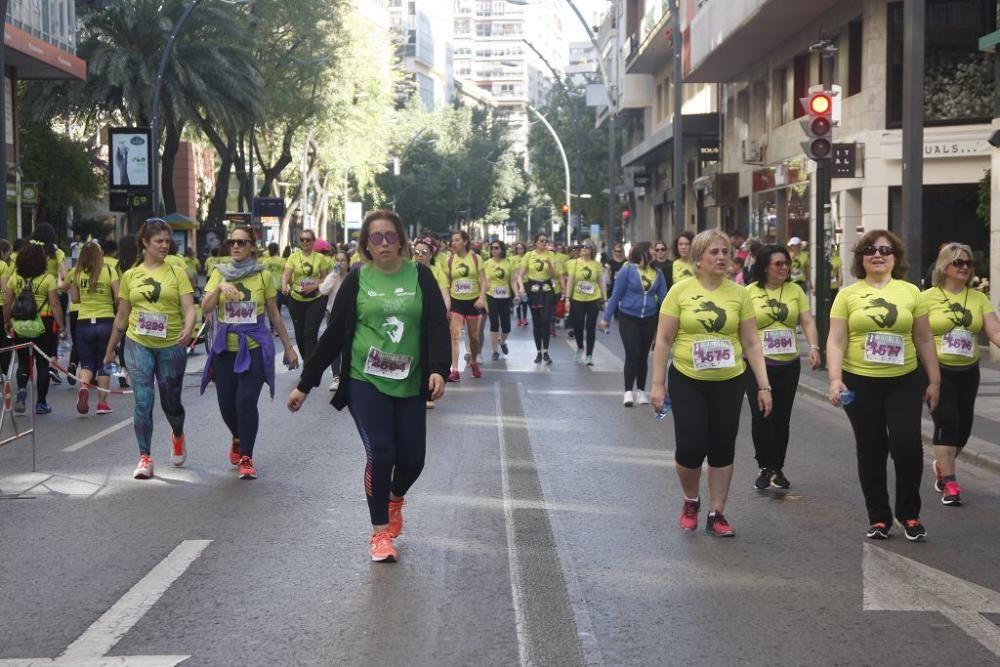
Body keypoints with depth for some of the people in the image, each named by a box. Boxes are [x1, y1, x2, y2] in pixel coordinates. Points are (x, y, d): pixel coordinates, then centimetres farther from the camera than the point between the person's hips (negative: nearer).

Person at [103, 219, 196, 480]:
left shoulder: (177, 273, 0)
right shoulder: (130, 276, 6)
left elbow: (189, 309, -8)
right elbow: (122, 316, 14)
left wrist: (187, 330, -29)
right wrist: (110, 350, 17)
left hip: (171, 346, -1)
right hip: (138, 345, 1)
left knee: (170, 402, 10)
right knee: (143, 402, -8)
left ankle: (178, 435, 42)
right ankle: (145, 458, 1)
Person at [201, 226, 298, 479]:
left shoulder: (263, 276, 1)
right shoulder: (219, 273, 5)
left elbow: (274, 315, 7)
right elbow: (206, 307, -7)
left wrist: (288, 347, 8)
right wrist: (220, 288, -24)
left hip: (255, 347, -2)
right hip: (225, 348, 2)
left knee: (246, 402, -14)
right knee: (226, 404, 8)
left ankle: (246, 458, 0)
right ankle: (238, 439, 40)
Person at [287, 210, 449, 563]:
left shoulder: (420, 275, 1)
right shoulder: (357, 279, 0)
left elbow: (438, 325, -5)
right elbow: (334, 334, 3)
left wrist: (438, 369, -23)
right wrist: (305, 384, 3)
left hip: (409, 384, 2)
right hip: (365, 381, -1)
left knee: (412, 458, 3)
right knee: (379, 453, -13)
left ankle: (395, 500, 38)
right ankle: (380, 532, 4)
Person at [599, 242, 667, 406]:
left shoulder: (658, 273, 0)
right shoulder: (628, 270, -10)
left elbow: (663, 297, 3)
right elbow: (616, 294, -6)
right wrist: (606, 318, -5)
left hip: (649, 319, 4)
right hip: (628, 318, -3)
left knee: (643, 355, 11)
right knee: (632, 354, -8)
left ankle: (641, 391, 21)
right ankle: (628, 392, -1)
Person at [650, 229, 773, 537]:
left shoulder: (739, 293, -1)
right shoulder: (681, 291, -6)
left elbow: (751, 343, 3)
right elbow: (664, 341, -3)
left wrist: (764, 386, -1)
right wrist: (658, 384, -6)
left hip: (729, 383, 2)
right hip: (687, 381, -2)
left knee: (722, 450, 7)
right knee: (690, 448, -4)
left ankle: (716, 514, 20)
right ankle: (691, 502, 24)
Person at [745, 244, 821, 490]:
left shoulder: (795, 290, 4)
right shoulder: (750, 292, -3)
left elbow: (808, 322, 0)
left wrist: (814, 347, -15)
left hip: (788, 364, 2)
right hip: (758, 363, -2)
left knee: (782, 418, 8)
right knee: (761, 417, -6)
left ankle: (778, 469, 20)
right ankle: (765, 468, 7)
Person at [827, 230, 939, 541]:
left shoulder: (911, 292, 4)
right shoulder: (848, 295, 1)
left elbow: (924, 340, 8)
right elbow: (836, 341, -2)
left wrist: (934, 380, 6)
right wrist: (835, 379, -13)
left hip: (904, 381, 0)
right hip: (861, 383, 0)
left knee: (907, 443, -8)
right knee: (871, 450, 7)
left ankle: (909, 514, 10)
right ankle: (878, 517, 19)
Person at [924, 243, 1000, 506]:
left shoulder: (979, 298, 4)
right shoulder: (928, 297, -6)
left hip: (968, 371, 4)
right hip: (938, 370, -4)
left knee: (963, 426, 9)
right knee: (947, 423, -10)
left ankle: (942, 465, 36)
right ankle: (949, 484, -4)